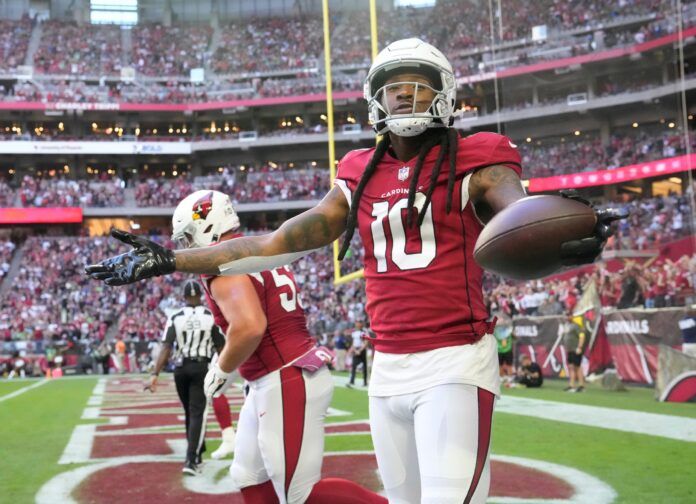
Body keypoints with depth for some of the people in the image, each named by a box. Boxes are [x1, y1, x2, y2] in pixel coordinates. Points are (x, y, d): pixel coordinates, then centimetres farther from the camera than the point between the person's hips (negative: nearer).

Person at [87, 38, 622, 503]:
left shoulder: (473, 164, -2)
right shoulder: (360, 180, 12)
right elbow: (276, 243, 13)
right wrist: (170, 260, 10)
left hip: (455, 363, -5)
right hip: (388, 368, 5)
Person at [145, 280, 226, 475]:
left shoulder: (175, 318, -2)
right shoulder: (211, 317, -3)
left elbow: (166, 348, -9)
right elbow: (221, 347, 0)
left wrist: (155, 374, -11)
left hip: (181, 369, 2)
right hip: (202, 367, -2)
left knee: (190, 412, 18)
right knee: (197, 413, -3)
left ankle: (196, 453, 32)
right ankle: (190, 460, -16)